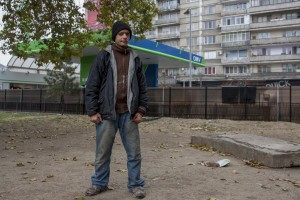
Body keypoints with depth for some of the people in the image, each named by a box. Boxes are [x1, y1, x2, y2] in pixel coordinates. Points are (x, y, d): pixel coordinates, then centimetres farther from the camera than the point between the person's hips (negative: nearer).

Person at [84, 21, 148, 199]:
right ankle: (100, 183, 26)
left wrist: (141, 110, 2)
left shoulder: (135, 59, 11)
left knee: (134, 152, 6)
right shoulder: (103, 57, 3)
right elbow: (92, 86, -1)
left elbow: (142, 87, 11)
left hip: (129, 114, 2)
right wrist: (92, 111, -7)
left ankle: (136, 184, 19)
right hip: (107, 113, -2)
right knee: (103, 152, 9)